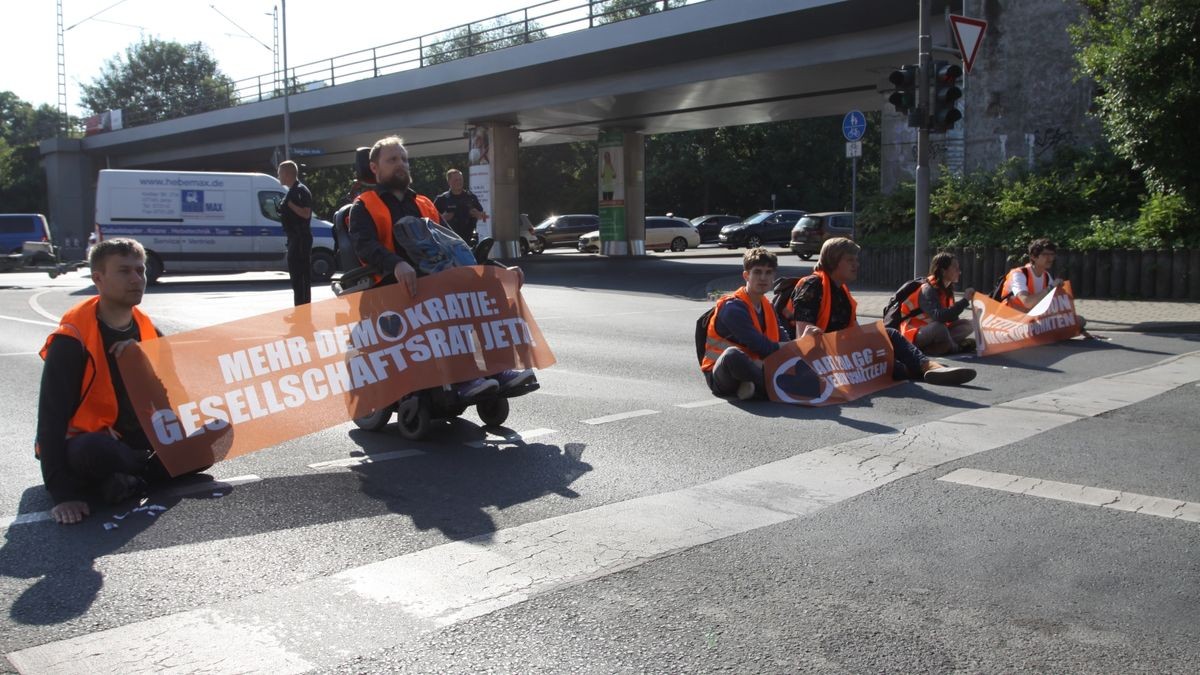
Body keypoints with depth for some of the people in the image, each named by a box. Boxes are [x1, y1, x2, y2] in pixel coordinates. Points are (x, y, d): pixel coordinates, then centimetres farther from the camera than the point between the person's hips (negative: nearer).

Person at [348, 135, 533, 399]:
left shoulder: (424, 204, 29)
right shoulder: (364, 206, 10)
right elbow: (364, 244, -11)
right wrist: (398, 264, -34)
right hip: (393, 283, -6)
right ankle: (461, 378, -43)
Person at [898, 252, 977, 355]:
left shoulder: (946, 288, 5)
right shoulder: (928, 290, -21)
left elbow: (950, 317, 0)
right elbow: (940, 317, -36)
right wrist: (964, 300, -31)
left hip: (934, 334, 9)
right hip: (913, 336, -8)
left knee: (970, 324, 0)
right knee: (939, 328, -38)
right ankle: (956, 347, -10)